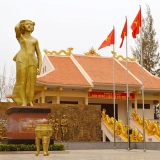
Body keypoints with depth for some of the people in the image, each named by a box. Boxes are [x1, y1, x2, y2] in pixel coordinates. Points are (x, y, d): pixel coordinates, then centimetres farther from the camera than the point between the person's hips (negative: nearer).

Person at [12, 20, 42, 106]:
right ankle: (23, 102, -2)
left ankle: (30, 101, 6)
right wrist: (20, 23, 16)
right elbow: (16, 28, -8)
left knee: (31, 82, -1)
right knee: (22, 81, -6)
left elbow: (39, 54, 16)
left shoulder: (35, 40, 20)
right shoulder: (20, 37, 14)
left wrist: (39, 68, 4)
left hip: (32, 61, 3)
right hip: (22, 60, -3)